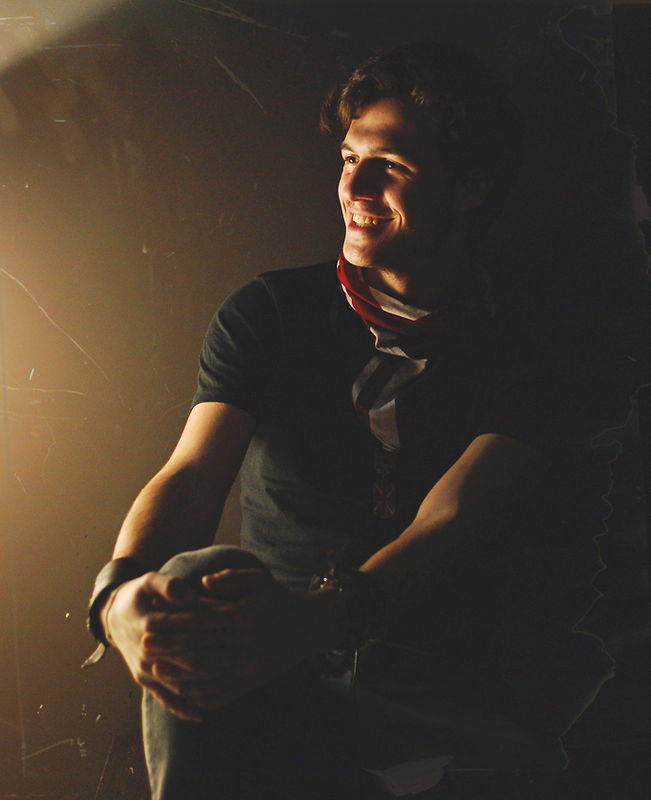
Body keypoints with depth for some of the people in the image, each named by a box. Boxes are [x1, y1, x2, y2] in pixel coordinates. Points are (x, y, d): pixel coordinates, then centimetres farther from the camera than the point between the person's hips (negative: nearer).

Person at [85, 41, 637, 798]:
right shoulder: (267, 312, 11)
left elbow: (452, 521, -13)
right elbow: (192, 472, -3)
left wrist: (320, 616, -36)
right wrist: (124, 591, -28)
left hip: (442, 693, -2)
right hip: (277, 666, 2)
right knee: (192, 581, -33)